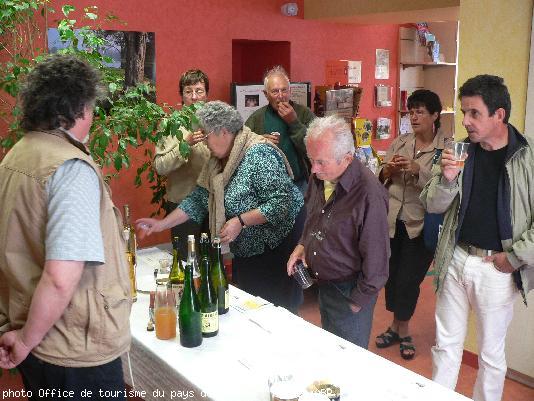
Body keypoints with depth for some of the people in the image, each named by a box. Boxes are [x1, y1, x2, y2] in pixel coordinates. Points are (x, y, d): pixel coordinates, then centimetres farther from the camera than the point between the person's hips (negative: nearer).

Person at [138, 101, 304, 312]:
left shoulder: (259, 154, -19)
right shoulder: (218, 162, 8)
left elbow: (281, 203, -24)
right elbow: (199, 200, 12)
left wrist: (241, 221, -24)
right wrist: (162, 224, 10)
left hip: (275, 253, -8)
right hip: (244, 254, 8)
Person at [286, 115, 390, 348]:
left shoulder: (368, 194, -27)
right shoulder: (319, 177, -4)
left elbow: (376, 258, -20)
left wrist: (358, 301, -12)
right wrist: (302, 245, 2)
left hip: (349, 292, -7)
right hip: (321, 284, 7)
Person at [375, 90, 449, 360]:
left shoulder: (445, 148, -6)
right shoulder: (399, 143, 7)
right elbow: (381, 181, 10)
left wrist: (418, 170, -26)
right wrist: (387, 171, -11)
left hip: (421, 225, -4)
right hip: (393, 220, 4)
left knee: (408, 281, 2)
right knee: (392, 276, 12)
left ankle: (401, 330, 25)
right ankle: (398, 327, 32)